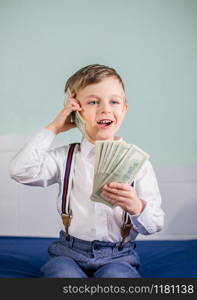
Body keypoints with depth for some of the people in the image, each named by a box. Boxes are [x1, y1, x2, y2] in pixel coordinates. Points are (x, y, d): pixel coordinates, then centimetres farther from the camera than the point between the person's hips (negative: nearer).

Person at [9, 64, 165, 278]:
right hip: (69, 252, 1)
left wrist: (135, 206, -24)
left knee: (115, 275, -31)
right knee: (61, 272, -30)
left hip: (118, 255, 0)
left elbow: (155, 225, 0)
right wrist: (54, 128, -5)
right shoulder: (65, 157, 5)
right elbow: (20, 171, -12)